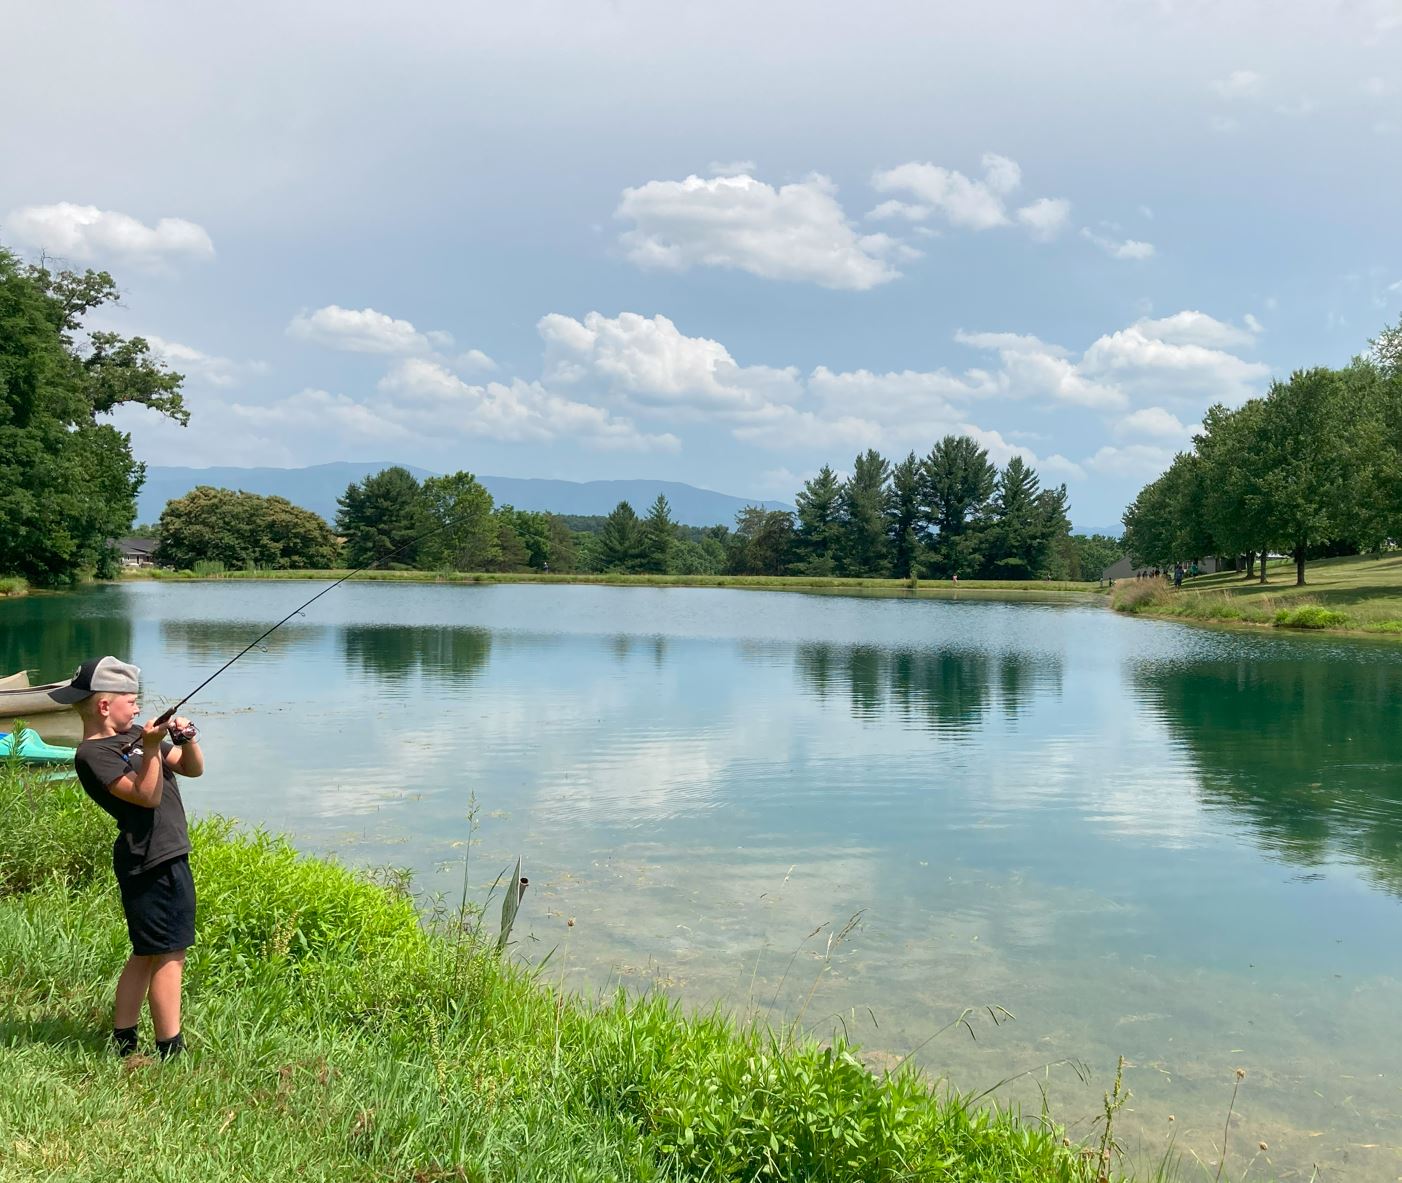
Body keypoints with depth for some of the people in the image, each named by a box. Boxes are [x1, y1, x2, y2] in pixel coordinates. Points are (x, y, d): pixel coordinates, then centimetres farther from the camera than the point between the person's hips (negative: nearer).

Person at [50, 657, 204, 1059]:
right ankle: (171, 1051, 1)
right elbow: (147, 795, -22)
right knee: (168, 955, -5)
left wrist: (187, 739, -3)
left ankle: (123, 1041, 26)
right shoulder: (92, 754, -14)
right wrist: (151, 750, -30)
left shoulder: (133, 735, 12)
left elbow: (193, 769, 15)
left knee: (146, 953, 16)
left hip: (166, 857, 10)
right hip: (152, 864, -10)